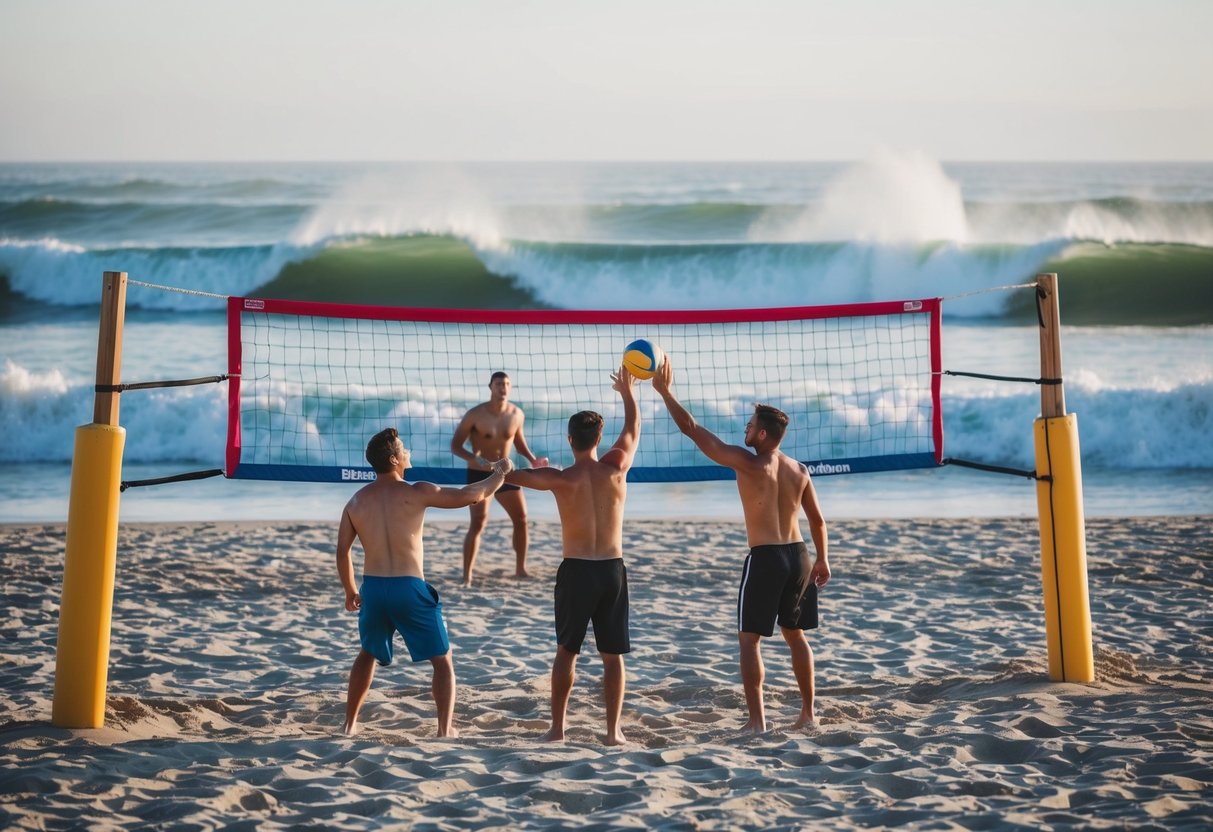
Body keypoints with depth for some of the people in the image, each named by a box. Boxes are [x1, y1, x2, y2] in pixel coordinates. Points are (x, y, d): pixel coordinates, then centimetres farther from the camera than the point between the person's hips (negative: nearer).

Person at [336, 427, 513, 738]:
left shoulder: (357, 501, 6)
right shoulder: (416, 493, -9)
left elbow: (342, 551, 9)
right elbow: (470, 495, -7)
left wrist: (350, 592, 22)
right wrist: (499, 475, 11)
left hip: (373, 588, 4)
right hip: (409, 588, -4)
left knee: (368, 654, 28)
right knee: (442, 659, 10)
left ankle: (350, 723, 29)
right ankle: (446, 729, 2)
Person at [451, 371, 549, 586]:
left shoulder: (517, 414, -3)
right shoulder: (475, 415, -16)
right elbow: (455, 445, -12)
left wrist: (532, 460, 3)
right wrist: (474, 459, -29)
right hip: (479, 474, -5)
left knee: (521, 518, 5)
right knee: (478, 523, -14)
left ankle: (520, 569, 21)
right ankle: (467, 576, -11)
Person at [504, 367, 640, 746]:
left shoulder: (561, 479, -8)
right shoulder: (616, 469, -4)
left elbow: (509, 476, 3)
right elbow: (633, 430, 15)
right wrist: (627, 392, 30)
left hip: (576, 571, -1)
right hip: (612, 570, 1)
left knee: (566, 651, 11)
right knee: (613, 655, 8)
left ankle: (557, 728, 13)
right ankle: (614, 730, 7)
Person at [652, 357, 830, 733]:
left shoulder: (748, 463, -13)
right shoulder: (799, 470, 5)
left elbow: (692, 429, -10)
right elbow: (817, 521, 10)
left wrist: (665, 392, -4)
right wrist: (823, 560, 22)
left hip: (764, 558, -6)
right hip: (798, 555, 6)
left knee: (750, 639, 1)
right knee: (796, 635, 19)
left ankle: (757, 720, -4)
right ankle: (808, 712, 24)